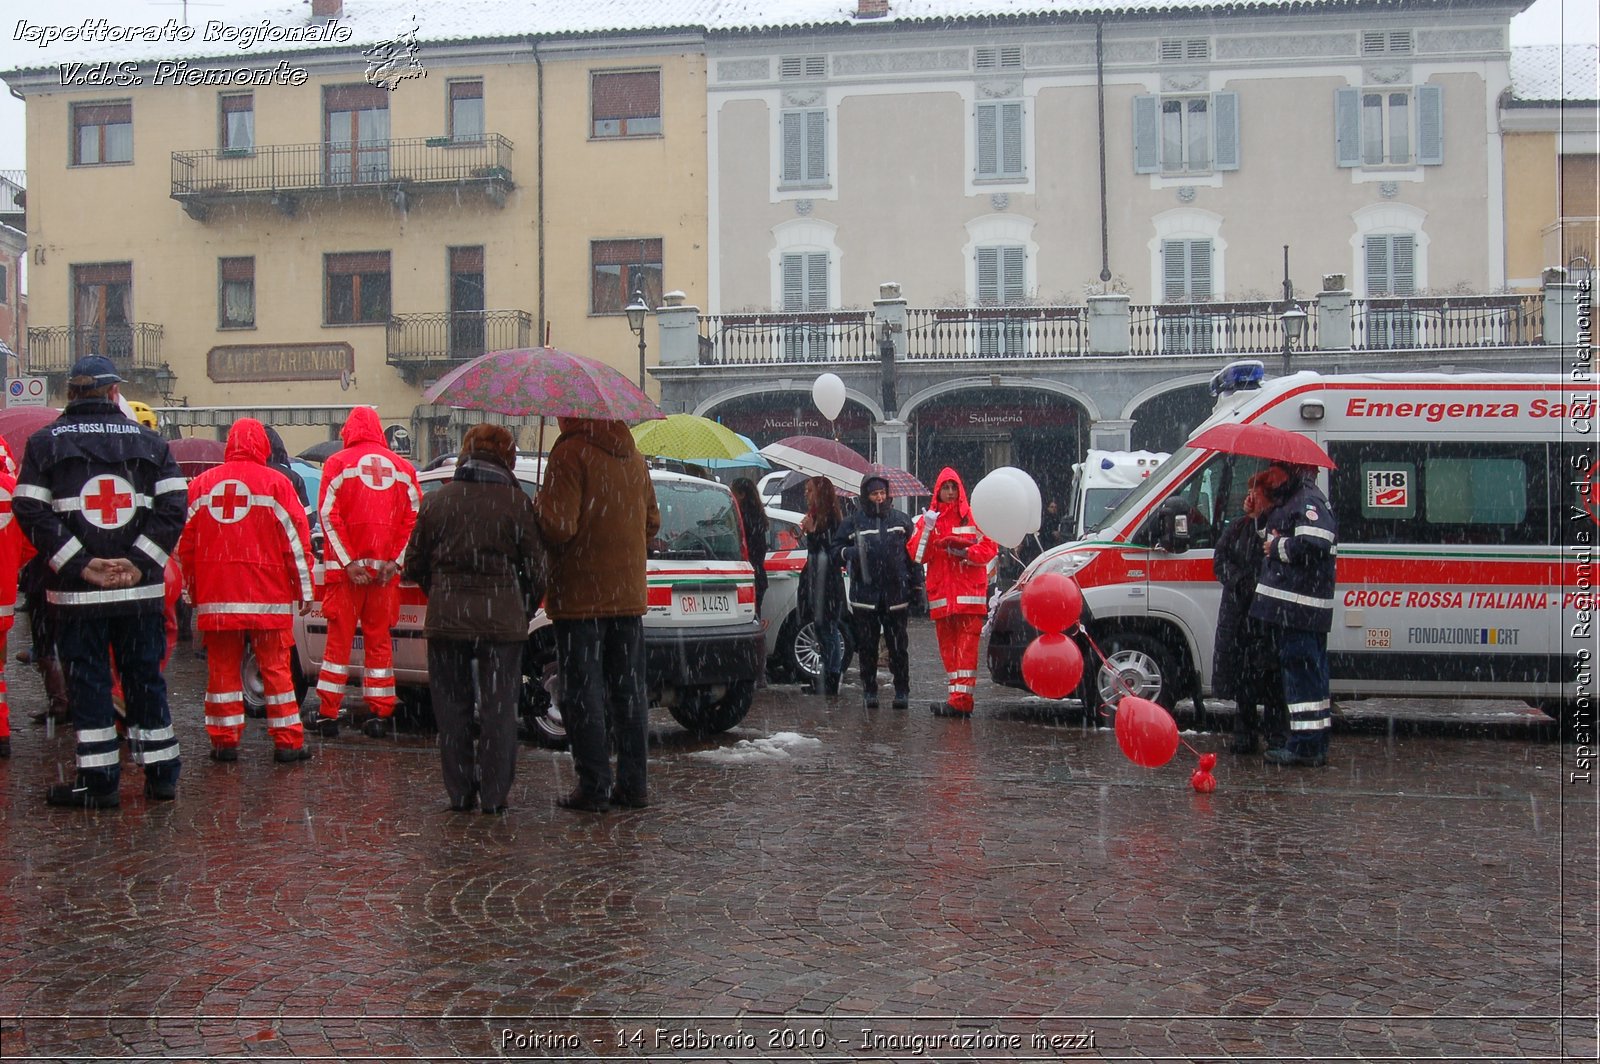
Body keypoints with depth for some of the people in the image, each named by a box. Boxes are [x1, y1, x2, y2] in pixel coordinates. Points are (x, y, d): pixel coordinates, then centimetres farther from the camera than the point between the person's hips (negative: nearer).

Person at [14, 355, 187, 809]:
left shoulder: (44, 443, 3)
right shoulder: (149, 442, 8)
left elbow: (31, 513, -7)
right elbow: (173, 507, -1)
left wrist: (81, 564, -9)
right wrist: (139, 562, -6)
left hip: (77, 591, -2)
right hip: (141, 588, 2)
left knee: (88, 682, 5)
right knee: (145, 677, 12)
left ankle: (98, 780, 7)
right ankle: (160, 772, 17)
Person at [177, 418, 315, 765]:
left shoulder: (201, 484, 9)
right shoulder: (275, 482, -1)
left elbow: (186, 542, 13)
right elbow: (296, 538, -2)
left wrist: (193, 592, 21)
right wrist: (305, 589, 2)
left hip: (215, 596, 3)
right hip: (268, 595, -3)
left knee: (222, 669, 8)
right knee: (275, 667, 2)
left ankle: (224, 741, 10)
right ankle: (287, 741, 3)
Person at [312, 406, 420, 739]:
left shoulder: (338, 463, 0)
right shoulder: (402, 468, 9)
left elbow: (328, 514, -8)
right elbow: (414, 516, 2)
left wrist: (348, 562, -9)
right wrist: (395, 561, -2)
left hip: (347, 567, -2)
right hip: (385, 569, 2)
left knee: (339, 640, 3)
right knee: (379, 640, 9)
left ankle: (329, 715, 3)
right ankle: (379, 715, 8)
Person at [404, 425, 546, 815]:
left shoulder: (437, 501, 4)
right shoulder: (517, 502, -3)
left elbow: (414, 565, 10)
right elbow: (535, 569, -1)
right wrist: (524, 610, 14)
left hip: (446, 620, 2)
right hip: (502, 621, -2)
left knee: (453, 709, 12)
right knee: (498, 710, 6)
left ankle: (460, 793, 15)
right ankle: (494, 795, 9)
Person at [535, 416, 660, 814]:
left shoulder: (571, 452, -13)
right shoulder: (632, 455, 11)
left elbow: (559, 525, -19)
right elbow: (651, 523, 17)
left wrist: (539, 506, 1)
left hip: (581, 596, -6)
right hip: (629, 595, 7)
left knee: (583, 692, 0)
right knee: (628, 691, 11)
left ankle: (594, 785, 1)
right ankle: (633, 784, 15)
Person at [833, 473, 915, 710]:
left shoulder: (900, 520, 9)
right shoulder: (853, 522, 5)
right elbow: (837, 548, 9)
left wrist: (915, 584, 12)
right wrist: (850, 553, -13)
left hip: (895, 593, 0)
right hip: (865, 594, 0)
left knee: (898, 646, 1)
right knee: (867, 646, 5)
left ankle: (902, 691, 9)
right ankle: (869, 690, 14)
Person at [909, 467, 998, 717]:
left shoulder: (973, 517, 4)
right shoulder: (928, 519, 14)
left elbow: (989, 548, 0)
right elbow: (916, 555, 5)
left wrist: (965, 553, -16)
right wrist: (926, 530, -9)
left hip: (969, 595, -4)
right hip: (941, 596, 4)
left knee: (966, 648, -10)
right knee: (947, 648, 5)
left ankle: (961, 700, -15)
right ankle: (958, 699, 10)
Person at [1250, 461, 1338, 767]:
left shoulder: (1308, 501, -13)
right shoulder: (1294, 499, 21)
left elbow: (1314, 546, -26)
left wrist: (1277, 546, -12)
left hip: (1299, 607, -11)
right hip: (1293, 606, 11)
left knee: (1301, 670, -10)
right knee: (1309, 671, 14)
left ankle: (1306, 746, -9)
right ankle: (1314, 746, 21)